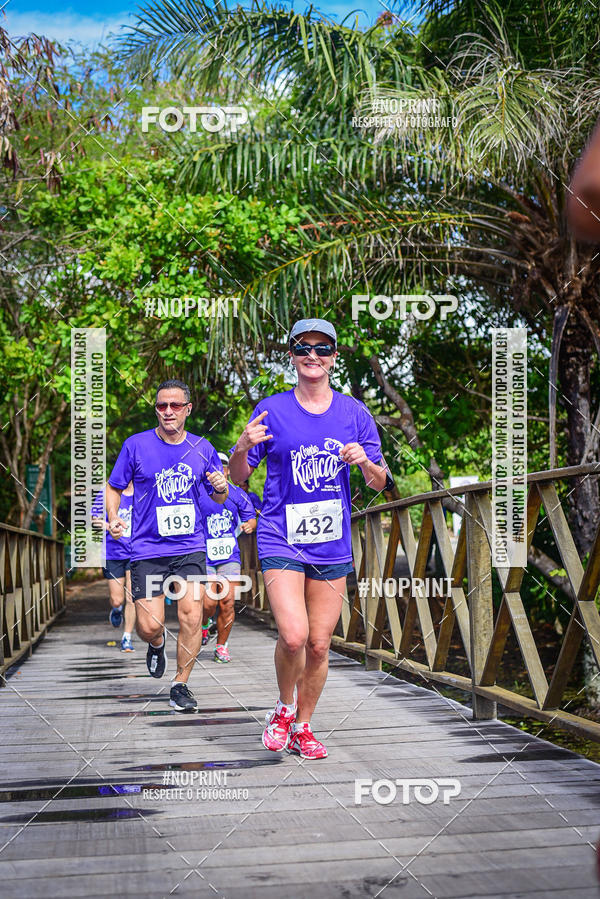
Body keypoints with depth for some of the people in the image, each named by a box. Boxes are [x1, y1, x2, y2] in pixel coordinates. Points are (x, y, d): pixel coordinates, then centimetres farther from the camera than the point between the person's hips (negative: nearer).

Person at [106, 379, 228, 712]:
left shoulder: (202, 448, 5)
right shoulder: (136, 445, -2)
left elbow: (220, 497, 14)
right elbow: (113, 487, 7)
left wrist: (221, 487, -9)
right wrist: (113, 518, -11)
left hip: (190, 547, 1)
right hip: (147, 549, -1)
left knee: (191, 615, -11)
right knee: (149, 626, -6)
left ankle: (181, 685, 9)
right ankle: (156, 646, 33)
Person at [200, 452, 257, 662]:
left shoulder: (237, 494, 7)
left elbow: (251, 518, 11)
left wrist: (249, 525, -11)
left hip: (230, 556, 2)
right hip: (203, 556, -2)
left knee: (227, 603, -4)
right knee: (209, 603, -12)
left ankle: (221, 646, 13)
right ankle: (203, 625, 23)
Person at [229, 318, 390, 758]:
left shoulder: (354, 413, 4)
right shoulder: (271, 410, -1)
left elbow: (381, 482, 9)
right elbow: (238, 477, 4)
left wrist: (366, 462, -13)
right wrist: (243, 448, -17)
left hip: (333, 545, 3)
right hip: (281, 541, -2)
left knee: (319, 645, 5)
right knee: (293, 636, -17)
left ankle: (302, 726, 26)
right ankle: (283, 708, 12)